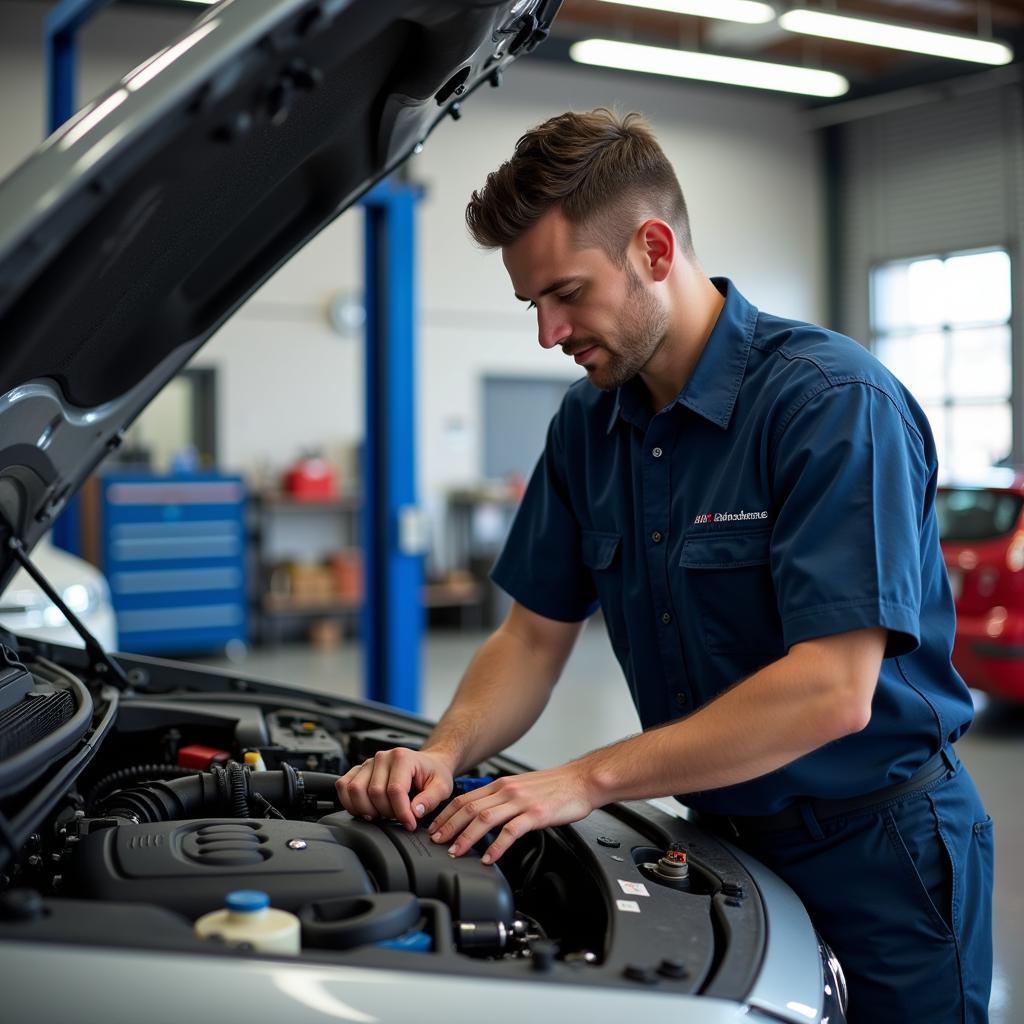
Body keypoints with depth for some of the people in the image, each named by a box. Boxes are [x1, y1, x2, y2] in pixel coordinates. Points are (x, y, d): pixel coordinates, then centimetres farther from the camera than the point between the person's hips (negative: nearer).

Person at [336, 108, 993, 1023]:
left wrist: (589, 780, -26)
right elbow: (534, 636, 7)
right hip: (724, 843, 6)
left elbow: (832, 691, -29)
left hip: (880, 851, -6)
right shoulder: (591, 423, 1)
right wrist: (446, 754, -13)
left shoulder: (837, 402, -22)